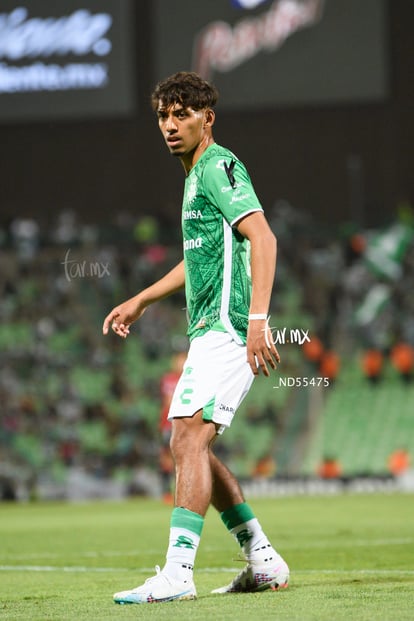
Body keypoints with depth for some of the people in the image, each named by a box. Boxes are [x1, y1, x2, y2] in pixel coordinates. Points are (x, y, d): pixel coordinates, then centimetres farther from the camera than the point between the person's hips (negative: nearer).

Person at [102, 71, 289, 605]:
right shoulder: (196, 174, 22)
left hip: (226, 328, -10)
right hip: (210, 330, 10)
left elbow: (262, 238, -21)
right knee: (193, 447, 12)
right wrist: (142, 300, 38)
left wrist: (258, 318, -31)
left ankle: (177, 572, -24)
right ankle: (263, 561, 17)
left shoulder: (219, 166, -8)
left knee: (189, 437, -18)